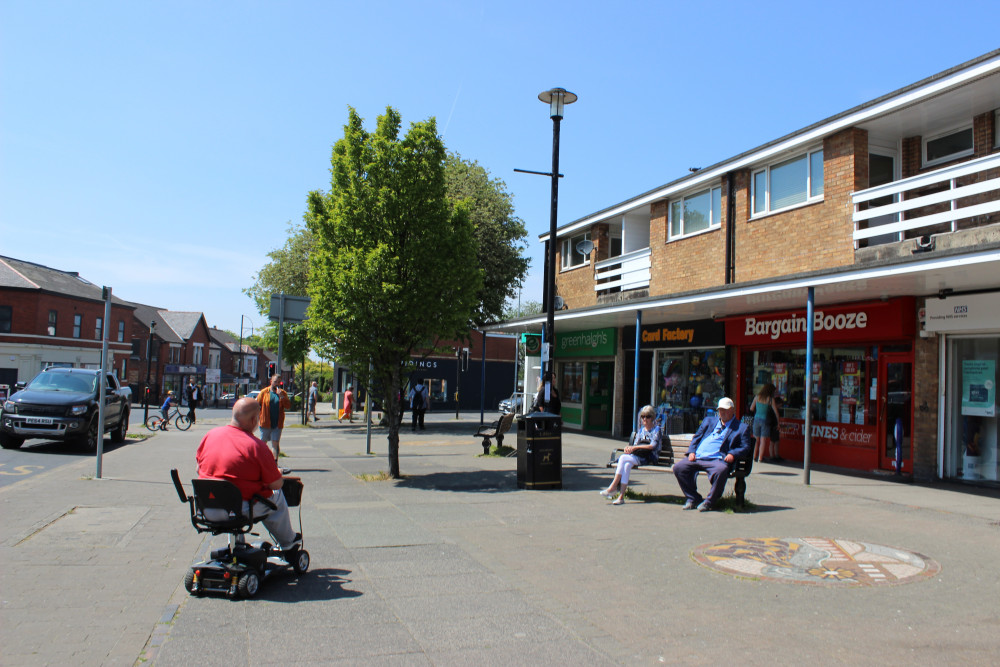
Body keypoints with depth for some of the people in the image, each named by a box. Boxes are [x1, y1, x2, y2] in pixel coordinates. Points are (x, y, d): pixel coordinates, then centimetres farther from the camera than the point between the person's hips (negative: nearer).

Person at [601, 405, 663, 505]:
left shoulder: (656, 429, 4)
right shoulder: (641, 429, 23)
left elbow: (653, 446, -9)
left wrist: (635, 447, -14)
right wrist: (629, 448, -5)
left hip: (649, 458, -5)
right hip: (636, 456, 5)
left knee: (623, 458, -27)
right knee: (627, 465, -30)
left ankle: (613, 487, -22)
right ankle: (621, 496, -33)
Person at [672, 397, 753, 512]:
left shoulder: (741, 427, 13)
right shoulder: (709, 420, 25)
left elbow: (746, 447, 6)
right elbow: (697, 436, 24)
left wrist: (733, 454, -13)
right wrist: (692, 451, 5)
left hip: (717, 459, -4)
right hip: (697, 457, 4)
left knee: (721, 470, -39)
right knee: (678, 467, -18)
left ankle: (710, 502, -16)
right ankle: (693, 498, -1)